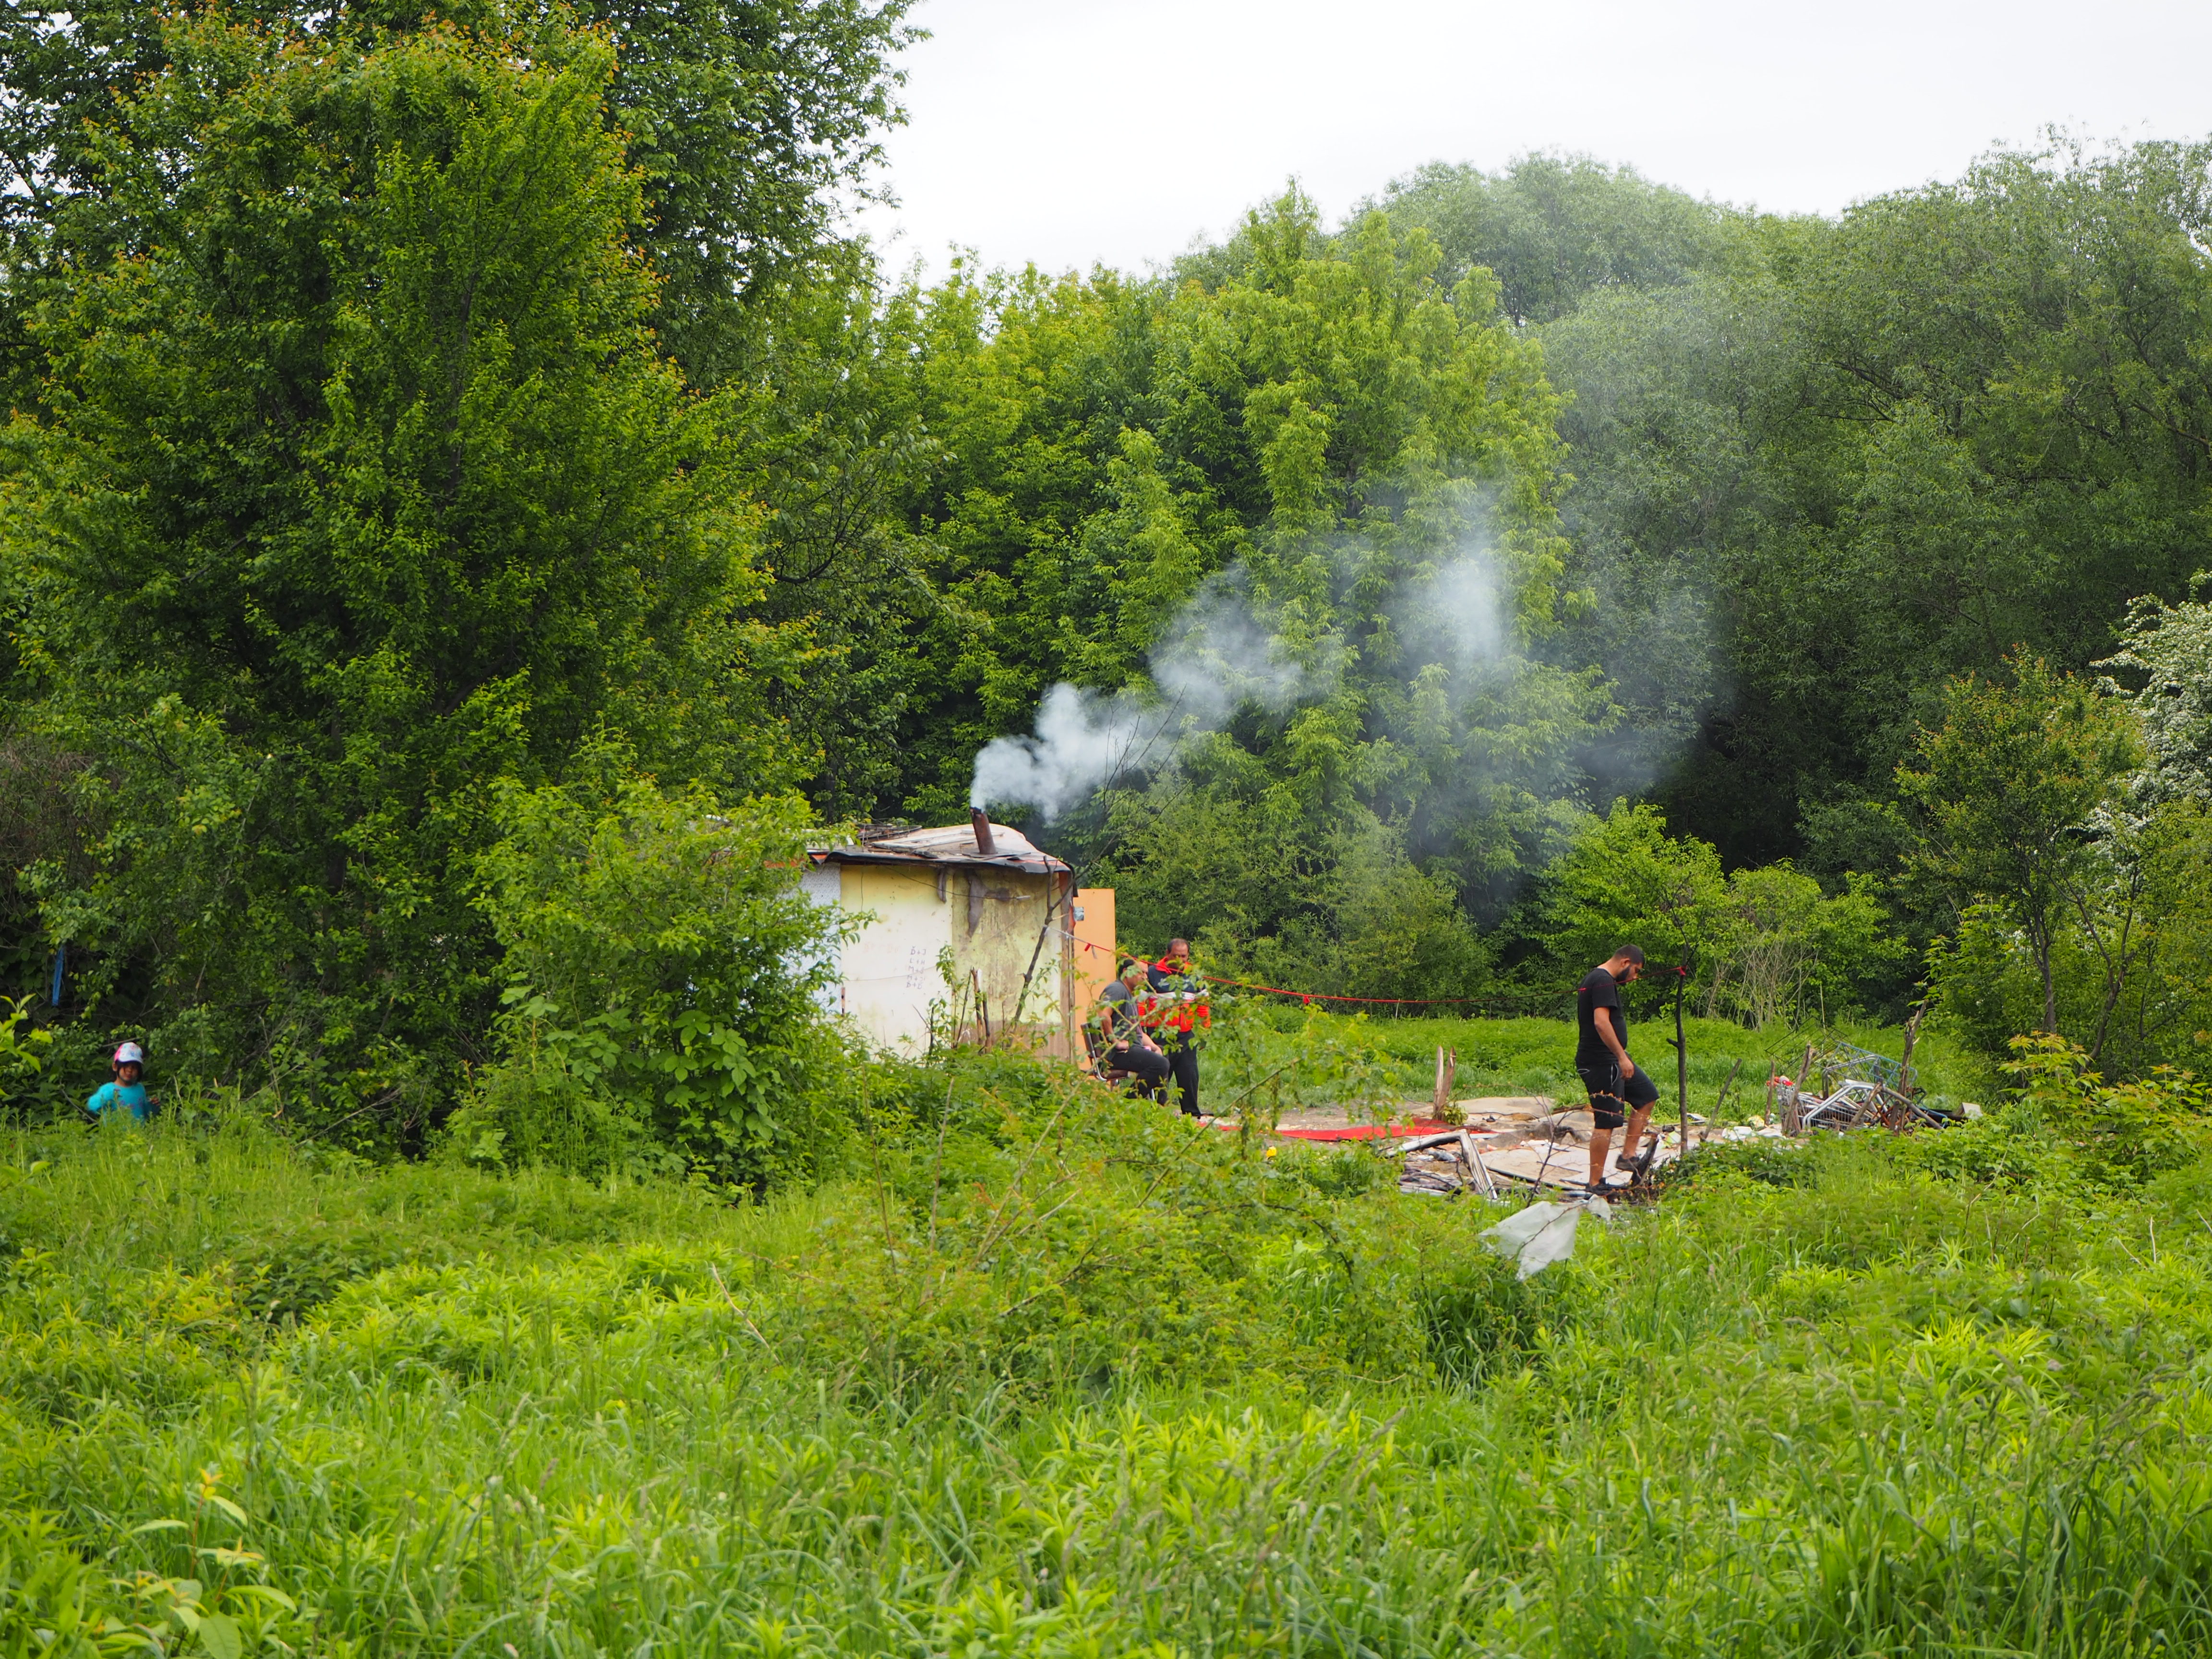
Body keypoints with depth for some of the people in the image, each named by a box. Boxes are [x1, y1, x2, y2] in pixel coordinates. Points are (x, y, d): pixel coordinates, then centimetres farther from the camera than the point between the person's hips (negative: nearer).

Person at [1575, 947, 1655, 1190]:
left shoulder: (1594, 979, 17)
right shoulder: (1603, 981, -16)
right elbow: (1601, 1022, -27)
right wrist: (1622, 1057, -25)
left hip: (1612, 1060, 11)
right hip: (1601, 1062, -11)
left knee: (1647, 1094, 19)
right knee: (1606, 1122, -8)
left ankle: (1628, 1154, 20)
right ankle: (1596, 1184, -6)